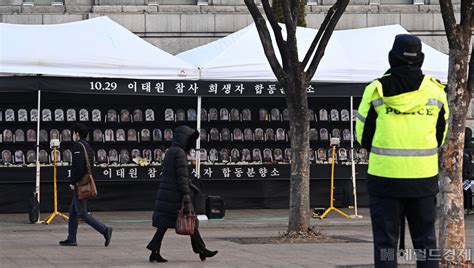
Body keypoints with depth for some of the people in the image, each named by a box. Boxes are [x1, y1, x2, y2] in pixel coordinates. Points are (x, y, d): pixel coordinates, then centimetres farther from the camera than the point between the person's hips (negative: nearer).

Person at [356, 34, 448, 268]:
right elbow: (441, 137, 11)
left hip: (385, 176, -2)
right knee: (425, 240, 11)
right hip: (424, 177, 2)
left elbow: (363, 136, 3)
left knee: (385, 242, 5)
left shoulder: (376, 90, -5)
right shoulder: (436, 91, 2)